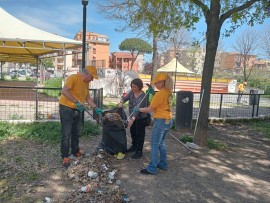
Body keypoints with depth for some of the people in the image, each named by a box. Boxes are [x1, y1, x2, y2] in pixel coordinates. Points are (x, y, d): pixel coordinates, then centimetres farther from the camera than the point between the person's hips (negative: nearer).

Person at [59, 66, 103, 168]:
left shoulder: (86, 82, 11)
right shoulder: (73, 78, -16)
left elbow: (87, 97, 15)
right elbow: (64, 91, -27)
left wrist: (96, 108, 5)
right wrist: (77, 102, -29)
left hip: (77, 110, 8)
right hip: (67, 108, -8)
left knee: (76, 133, 17)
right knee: (66, 134, -3)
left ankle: (75, 151, 33)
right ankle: (65, 156, 7)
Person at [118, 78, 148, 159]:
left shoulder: (143, 96, -27)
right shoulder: (132, 92, -5)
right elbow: (125, 97, -11)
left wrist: (132, 119, -46)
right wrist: (121, 102, -36)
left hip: (140, 118, -8)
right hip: (133, 116, 8)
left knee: (139, 134, 1)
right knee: (132, 132, 20)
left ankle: (139, 151, 13)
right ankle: (134, 146, 40)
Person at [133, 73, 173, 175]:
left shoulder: (160, 94, -19)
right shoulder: (169, 92, 6)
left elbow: (150, 109, -15)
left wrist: (138, 109, 0)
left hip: (161, 121, -9)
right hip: (168, 120, 9)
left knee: (155, 145, 0)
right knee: (161, 143, 20)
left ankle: (152, 168, 6)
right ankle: (163, 164, 30)